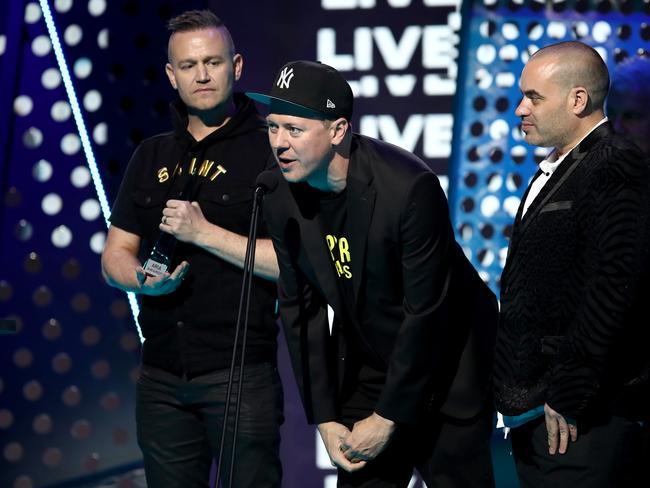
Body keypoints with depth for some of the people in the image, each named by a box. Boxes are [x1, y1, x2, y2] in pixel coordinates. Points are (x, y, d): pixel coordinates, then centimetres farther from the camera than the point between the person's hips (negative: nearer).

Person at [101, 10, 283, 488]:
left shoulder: (270, 149, -5)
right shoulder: (152, 157, 13)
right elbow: (114, 257, 14)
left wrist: (205, 233, -18)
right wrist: (143, 280, -8)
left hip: (242, 375, -5)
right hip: (162, 376, 5)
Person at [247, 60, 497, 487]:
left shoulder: (410, 187, -27)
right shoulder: (282, 195, -9)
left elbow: (425, 311, -23)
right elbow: (301, 308, -2)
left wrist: (386, 417, -17)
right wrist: (324, 419, -5)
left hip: (446, 367, -5)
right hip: (365, 368, 5)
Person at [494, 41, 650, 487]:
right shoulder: (554, 170, 17)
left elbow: (610, 295, -22)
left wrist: (568, 399, -20)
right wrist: (517, 398, 15)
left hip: (581, 416, -10)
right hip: (531, 410, 10)